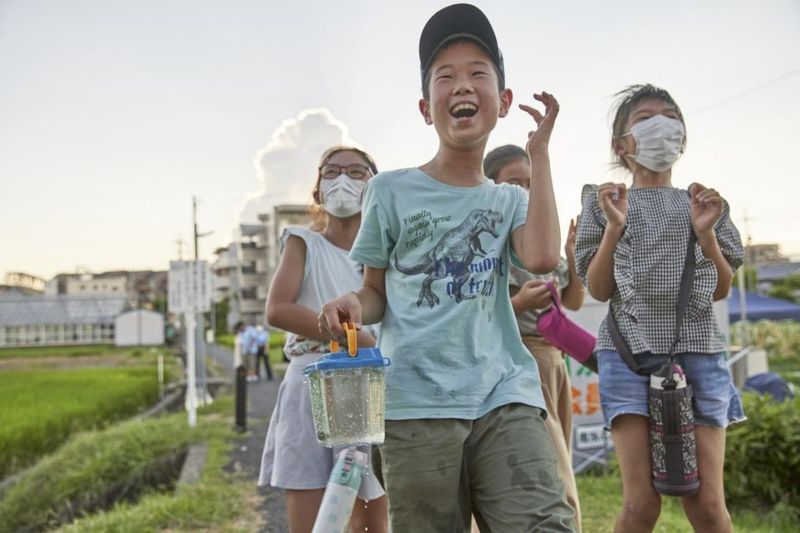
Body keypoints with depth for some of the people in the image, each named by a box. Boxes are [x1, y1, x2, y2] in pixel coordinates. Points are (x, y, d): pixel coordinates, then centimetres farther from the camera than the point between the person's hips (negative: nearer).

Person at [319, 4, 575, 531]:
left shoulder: (509, 200, 14)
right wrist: (353, 304, -13)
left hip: (506, 395, 2)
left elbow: (542, 257, -8)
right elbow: (377, 292, 12)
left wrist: (539, 152, 0)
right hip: (418, 404, -1)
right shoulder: (392, 191, 7)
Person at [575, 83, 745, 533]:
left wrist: (705, 232, -6)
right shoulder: (607, 200, 9)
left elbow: (721, 290, 10)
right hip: (630, 350, -2)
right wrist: (614, 228, -10)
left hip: (697, 351, 2)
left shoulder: (706, 201, 15)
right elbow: (599, 290, 2)